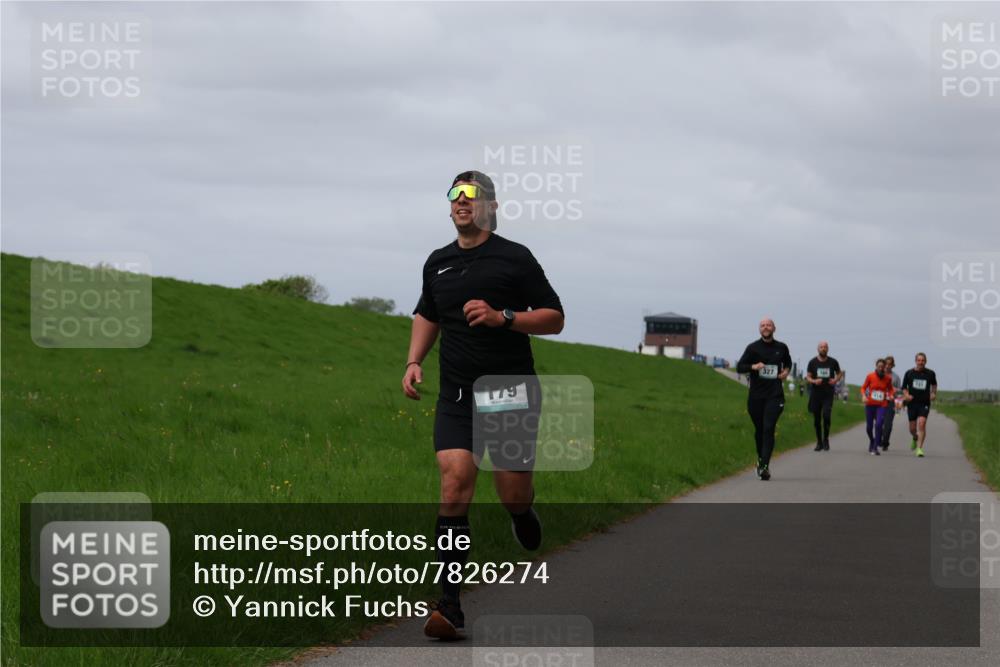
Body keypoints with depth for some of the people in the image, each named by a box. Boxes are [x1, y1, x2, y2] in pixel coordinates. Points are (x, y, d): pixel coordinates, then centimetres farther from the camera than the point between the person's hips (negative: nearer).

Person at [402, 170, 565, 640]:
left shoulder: (515, 258, -2)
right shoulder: (438, 263, 13)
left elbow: (554, 319, -1)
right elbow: (427, 315, 29)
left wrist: (502, 317, -16)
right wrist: (413, 362, 14)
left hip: (511, 392, -3)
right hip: (456, 396, 3)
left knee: (513, 494, -4)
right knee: (455, 484, -14)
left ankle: (523, 516, 39)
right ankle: (450, 607, -17)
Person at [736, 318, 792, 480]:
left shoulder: (781, 348, 8)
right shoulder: (753, 348, 1)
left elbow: (788, 362, 28)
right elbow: (739, 367, 0)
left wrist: (786, 371, 6)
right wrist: (753, 366, -19)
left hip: (774, 395, -1)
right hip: (756, 395, 1)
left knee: (769, 429, -14)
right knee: (759, 429, 10)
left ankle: (764, 466, -19)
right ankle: (761, 458, 34)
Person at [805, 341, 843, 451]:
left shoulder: (833, 362, 4)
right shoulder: (812, 362, 3)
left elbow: (839, 373, 17)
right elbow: (808, 377, 5)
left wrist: (836, 380, -5)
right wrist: (814, 381, -16)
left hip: (828, 394, -1)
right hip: (815, 393, 1)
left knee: (826, 416, -17)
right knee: (816, 419, 4)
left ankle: (826, 440, 0)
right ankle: (819, 442, 15)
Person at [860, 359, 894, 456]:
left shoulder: (888, 378, -1)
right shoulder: (870, 376, -4)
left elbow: (890, 389, 15)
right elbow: (863, 387, 6)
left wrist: (890, 395, -5)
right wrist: (864, 396, -13)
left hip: (882, 405, -1)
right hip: (870, 404, 1)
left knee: (878, 424, -20)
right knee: (869, 427, 7)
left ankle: (875, 448, -13)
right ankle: (872, 441, 40)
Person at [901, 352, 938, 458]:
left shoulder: (930, 374, 2)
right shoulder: (909, 373, 1)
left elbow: (934, 384, 23)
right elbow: (904, 387, 9)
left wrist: (934, 394, 8)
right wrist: (906, 395, -10)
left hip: (924, 403, -1)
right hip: (912, 403, 1)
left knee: (922, 424, -19)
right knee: (912, 428, 6)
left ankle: (919, 448, -17)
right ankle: (915, 439, 41)